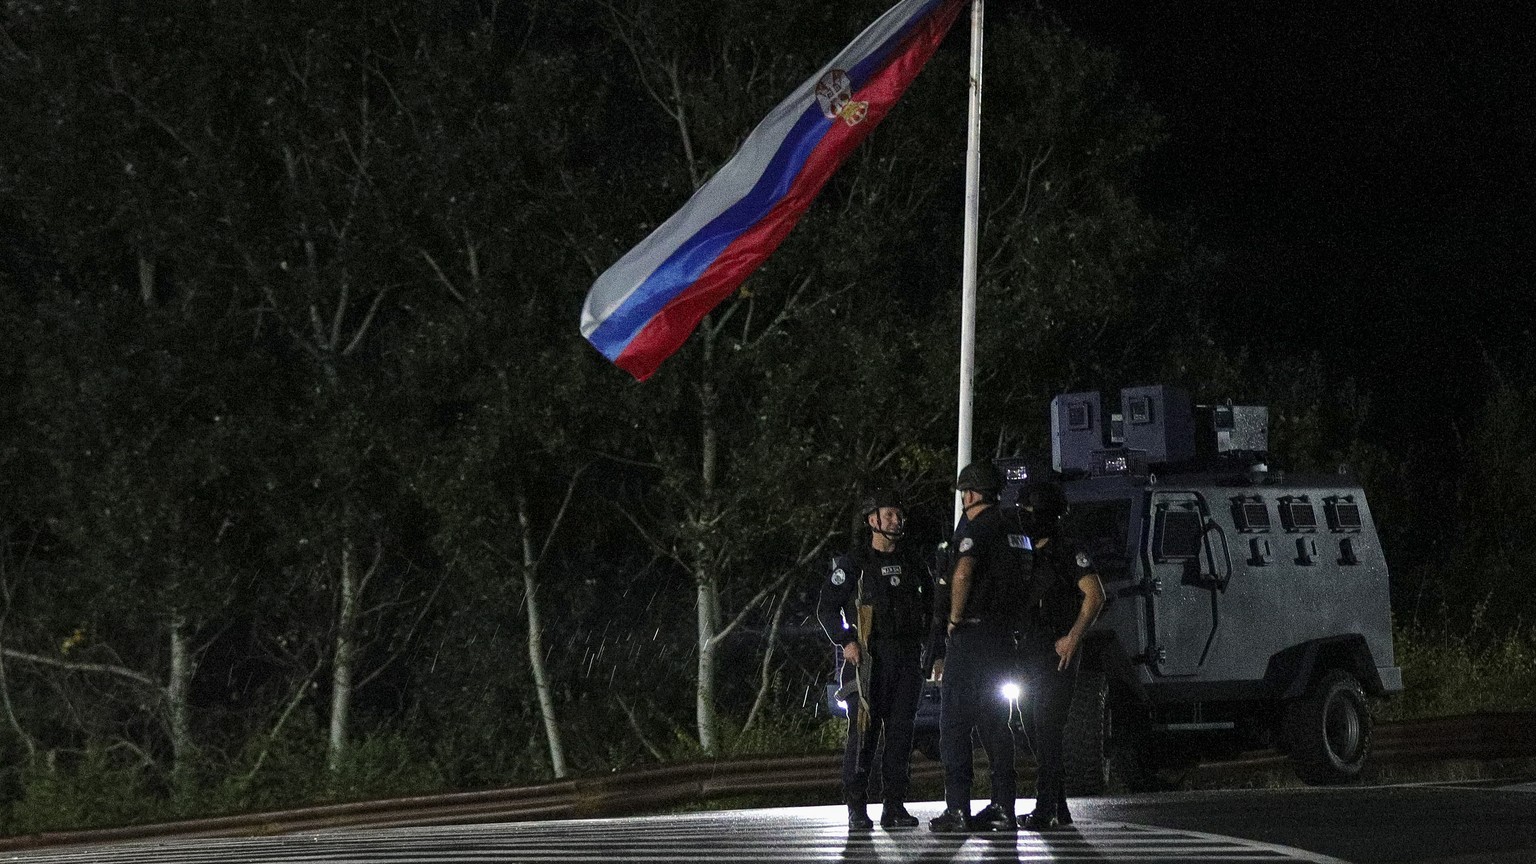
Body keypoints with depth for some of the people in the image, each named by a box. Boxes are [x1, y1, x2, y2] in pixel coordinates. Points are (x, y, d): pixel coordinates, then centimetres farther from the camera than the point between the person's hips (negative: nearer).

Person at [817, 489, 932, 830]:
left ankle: (895, 806, 6)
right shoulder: (853, 563, 1)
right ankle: (857, 808, -7)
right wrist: (845, 642, -13)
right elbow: (827, 608, 0)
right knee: (864, 729, -9)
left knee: (901, 730, 2)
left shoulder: (912, 563, 16)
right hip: (869, 658, -5)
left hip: (908, 658, 5)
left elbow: (930, 606, 26)